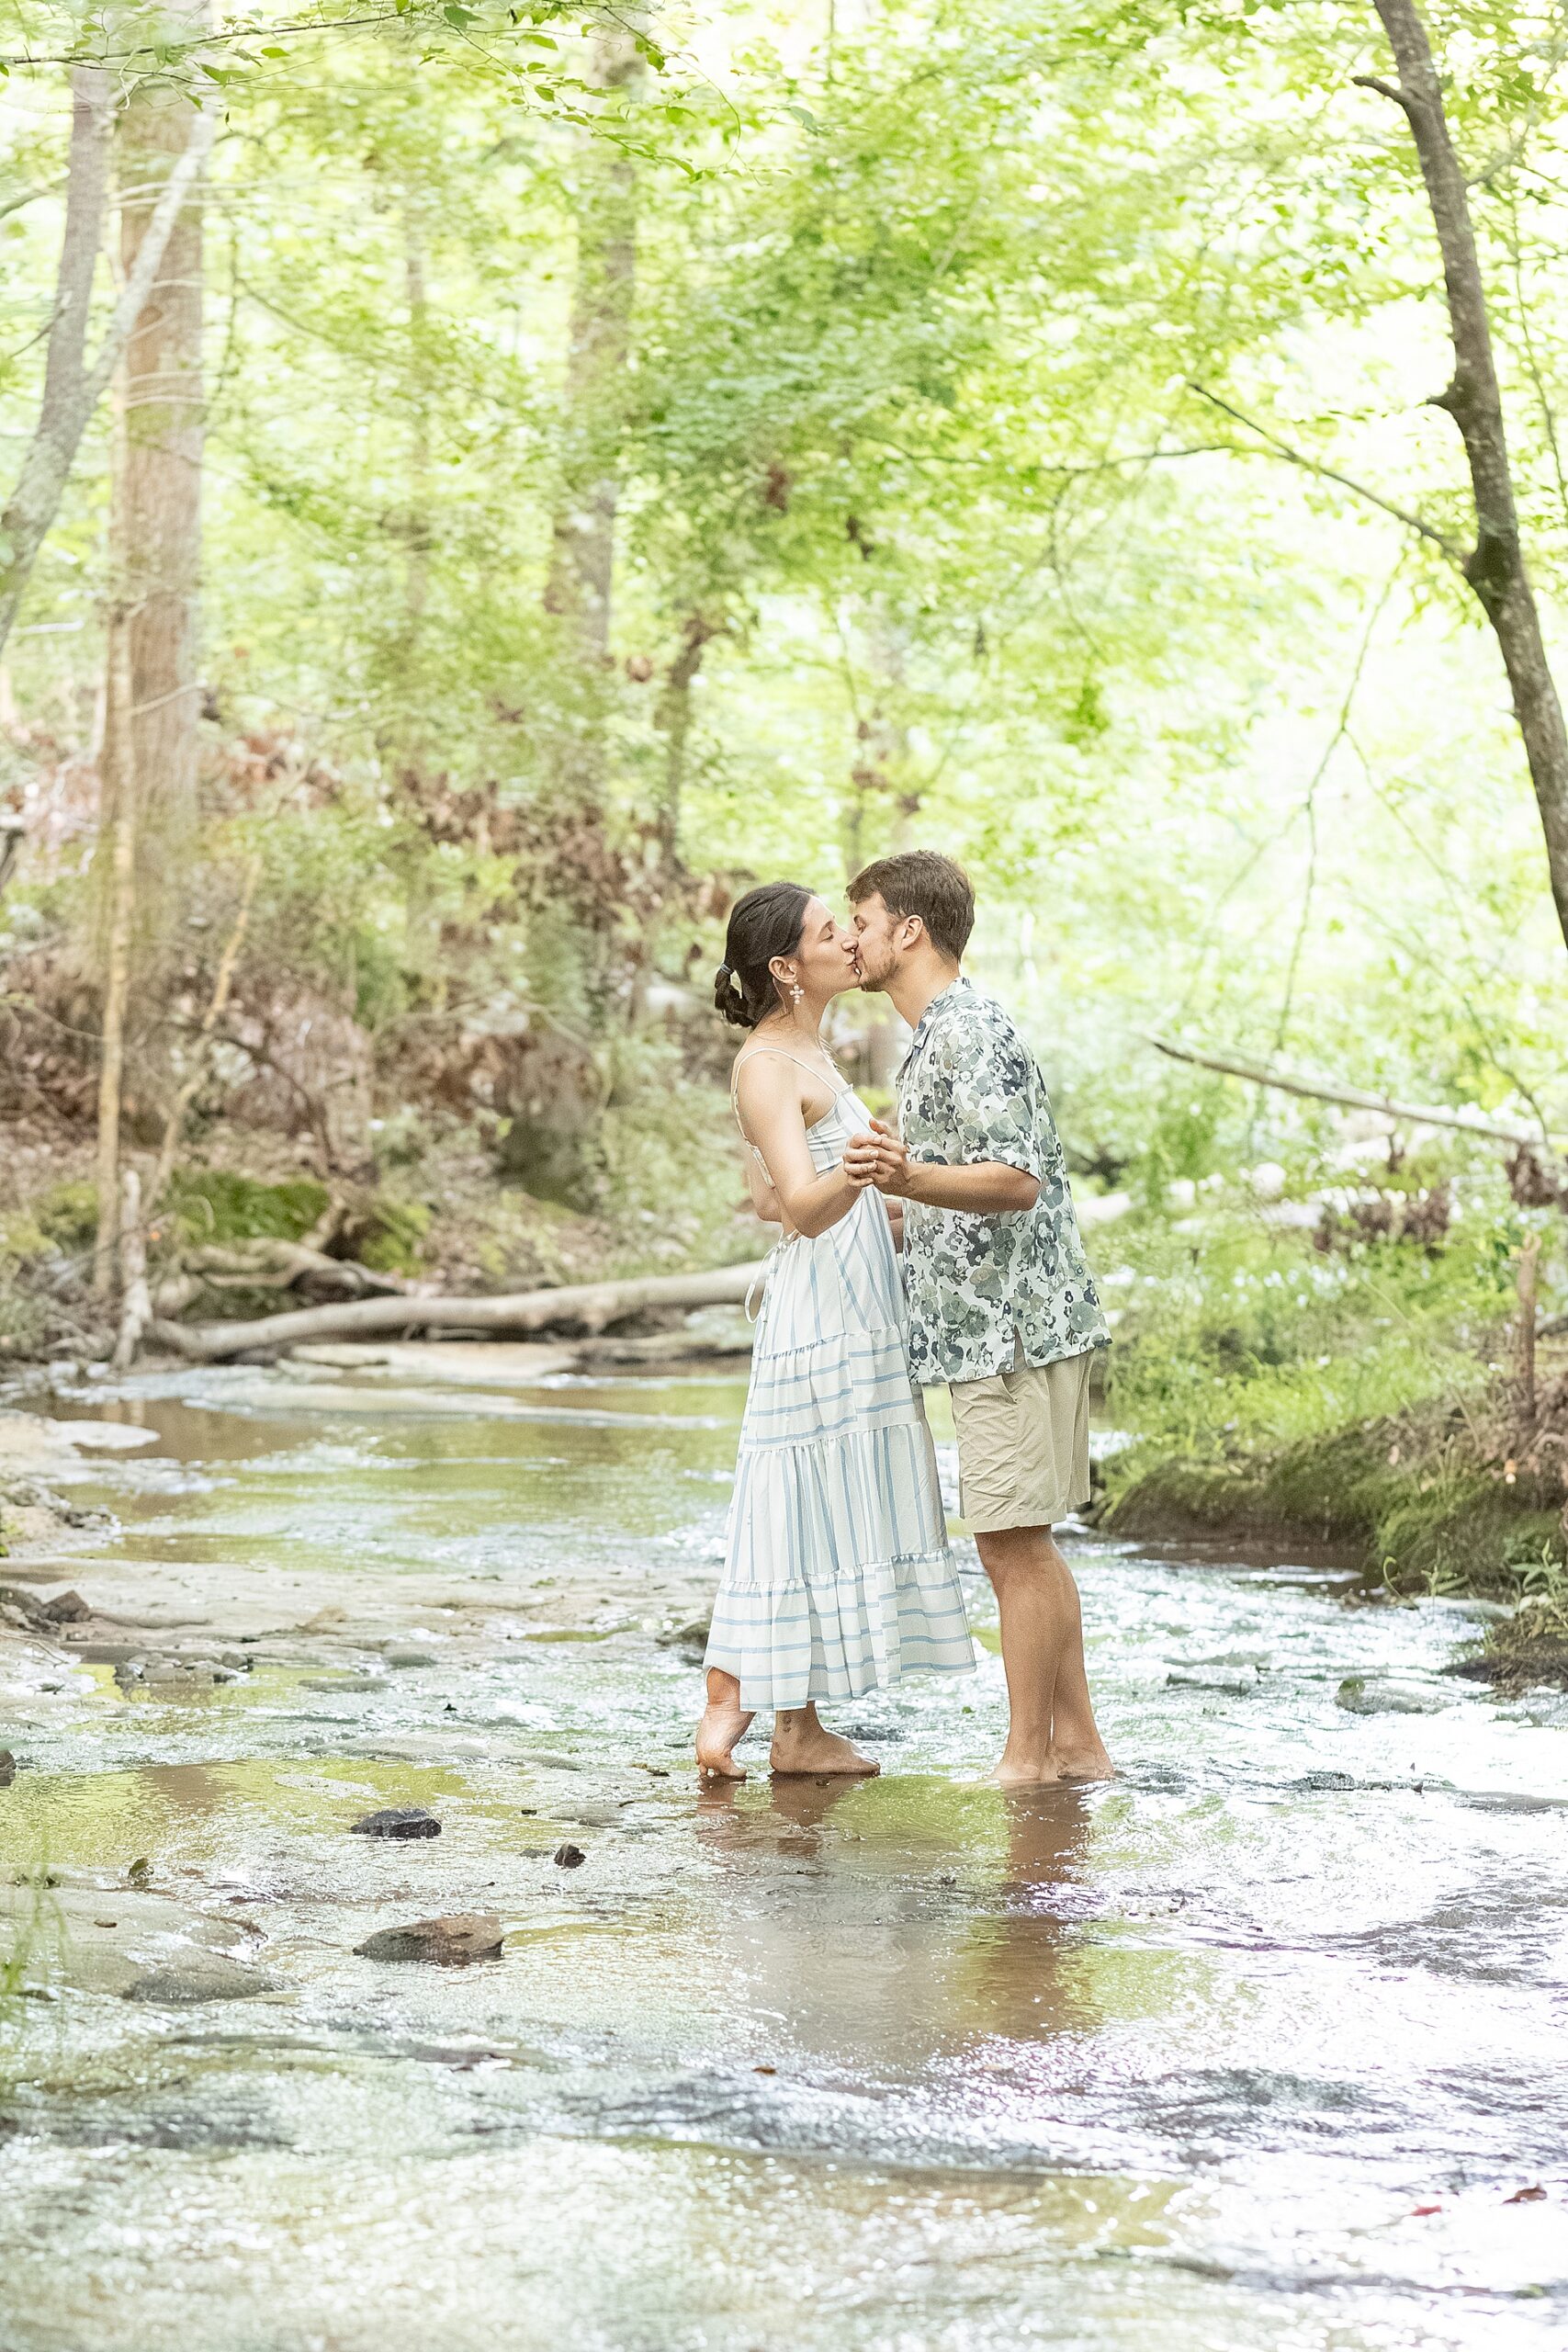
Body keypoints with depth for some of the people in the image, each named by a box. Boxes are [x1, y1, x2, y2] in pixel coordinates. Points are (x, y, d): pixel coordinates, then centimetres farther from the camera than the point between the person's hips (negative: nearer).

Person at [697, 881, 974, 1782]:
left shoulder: (808, 1053, 15)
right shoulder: (767, 1066, -15)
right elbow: (802, 1206, -26)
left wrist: (891, 1208, 27)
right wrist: (854, 1174, -46)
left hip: (857, 1317, 10)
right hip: (821, 1320, -10)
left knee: (840, 1515, 9)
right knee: (810, 1509, -7)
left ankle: (800, 1728, 12)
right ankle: (730, 1704, -3)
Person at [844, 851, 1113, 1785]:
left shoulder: (968, 1032, -15)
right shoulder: (943, 1033, 18)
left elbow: (1017, 1183, -24)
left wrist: (910, 1179, -39)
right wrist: (873, 1200, 35)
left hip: (1015, 1325, -11)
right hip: (998, 1328, 11)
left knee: (1014, 1543, -6)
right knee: (1024, 1547, 14)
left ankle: (1027, 1761, -2)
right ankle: (1077, 1745, 18)